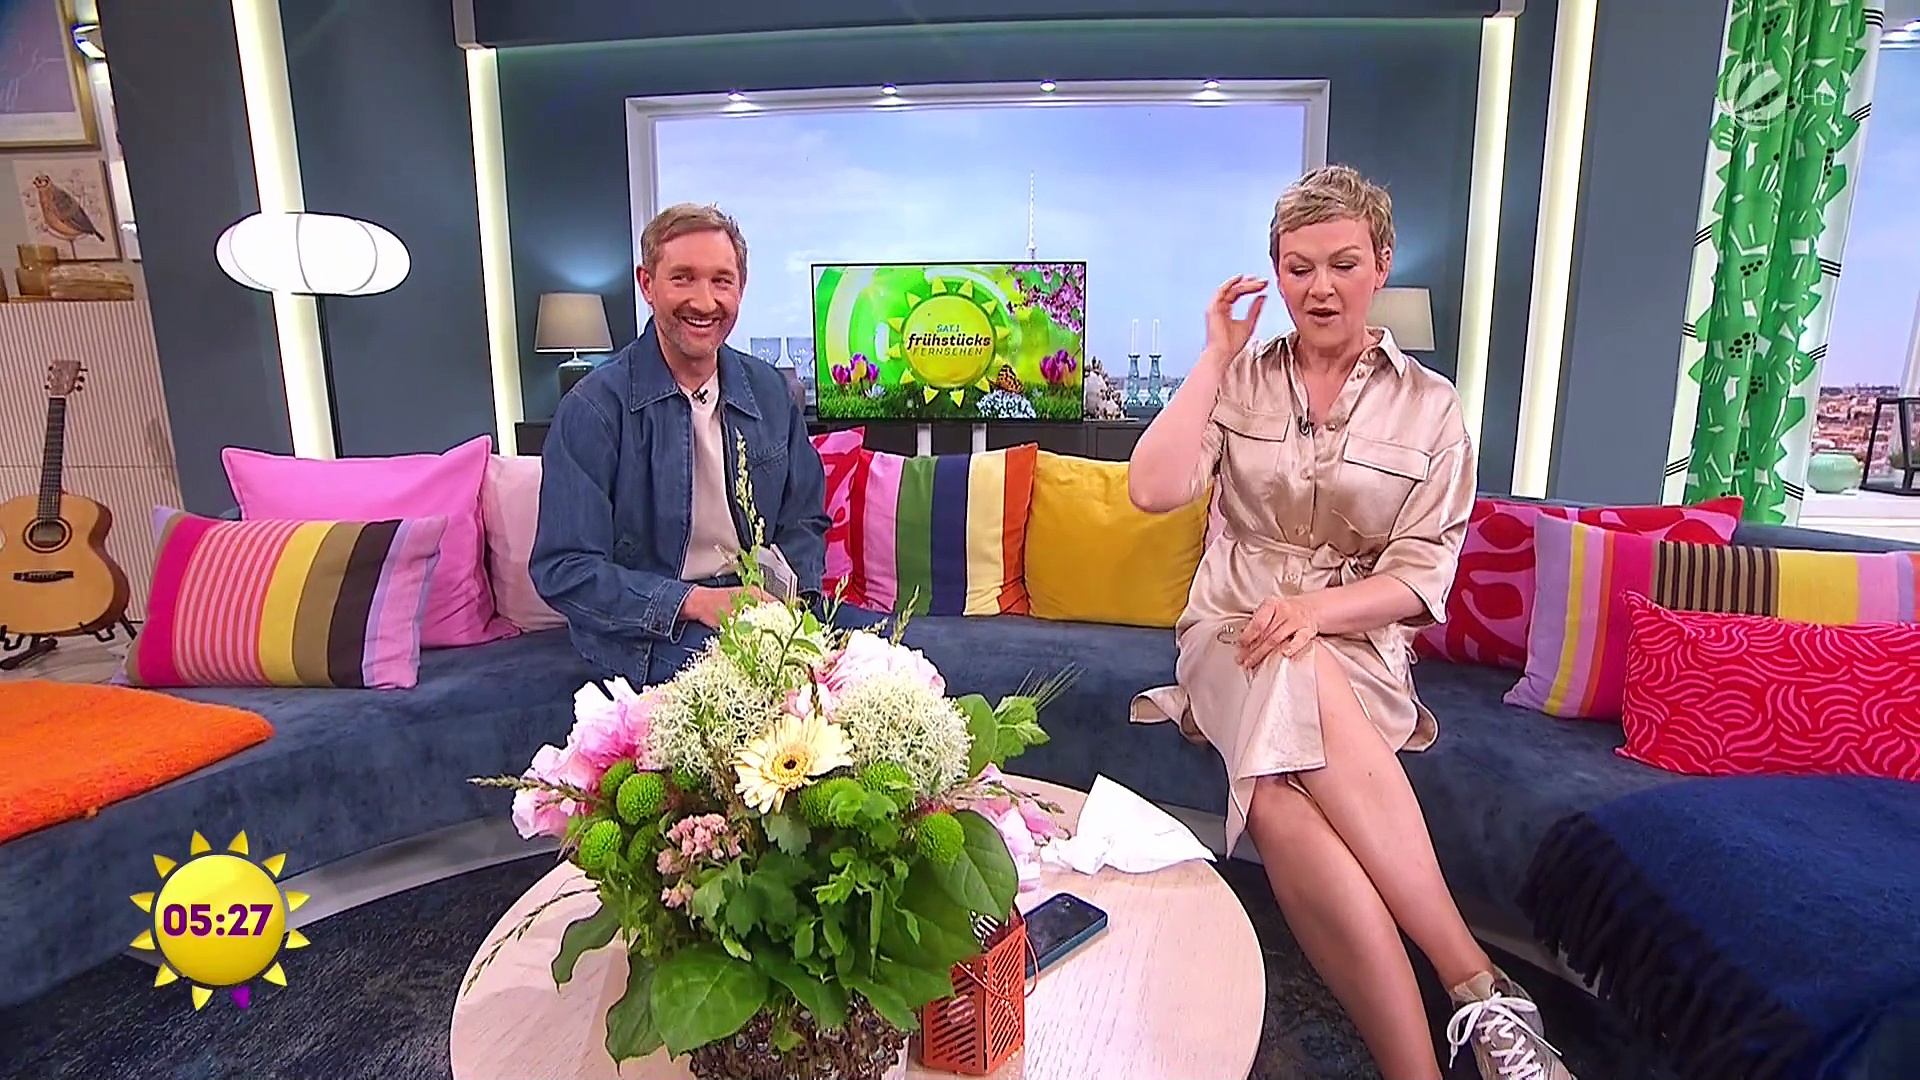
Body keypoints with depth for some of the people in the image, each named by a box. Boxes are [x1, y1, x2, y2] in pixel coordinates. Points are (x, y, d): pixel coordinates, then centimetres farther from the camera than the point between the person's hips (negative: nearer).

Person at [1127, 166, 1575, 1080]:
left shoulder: (1430, 407, 7)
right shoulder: (1241, 379, 9)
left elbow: (1420, 577, 0)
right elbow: (1153, 490, -8)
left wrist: (1318, 607, -20)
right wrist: (1215, 356, -4)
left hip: (1355, 643, -1)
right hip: (1234, 634, 1)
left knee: (1277, 794, -34)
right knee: (1303, 697, -36)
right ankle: (1480, 987, -30)